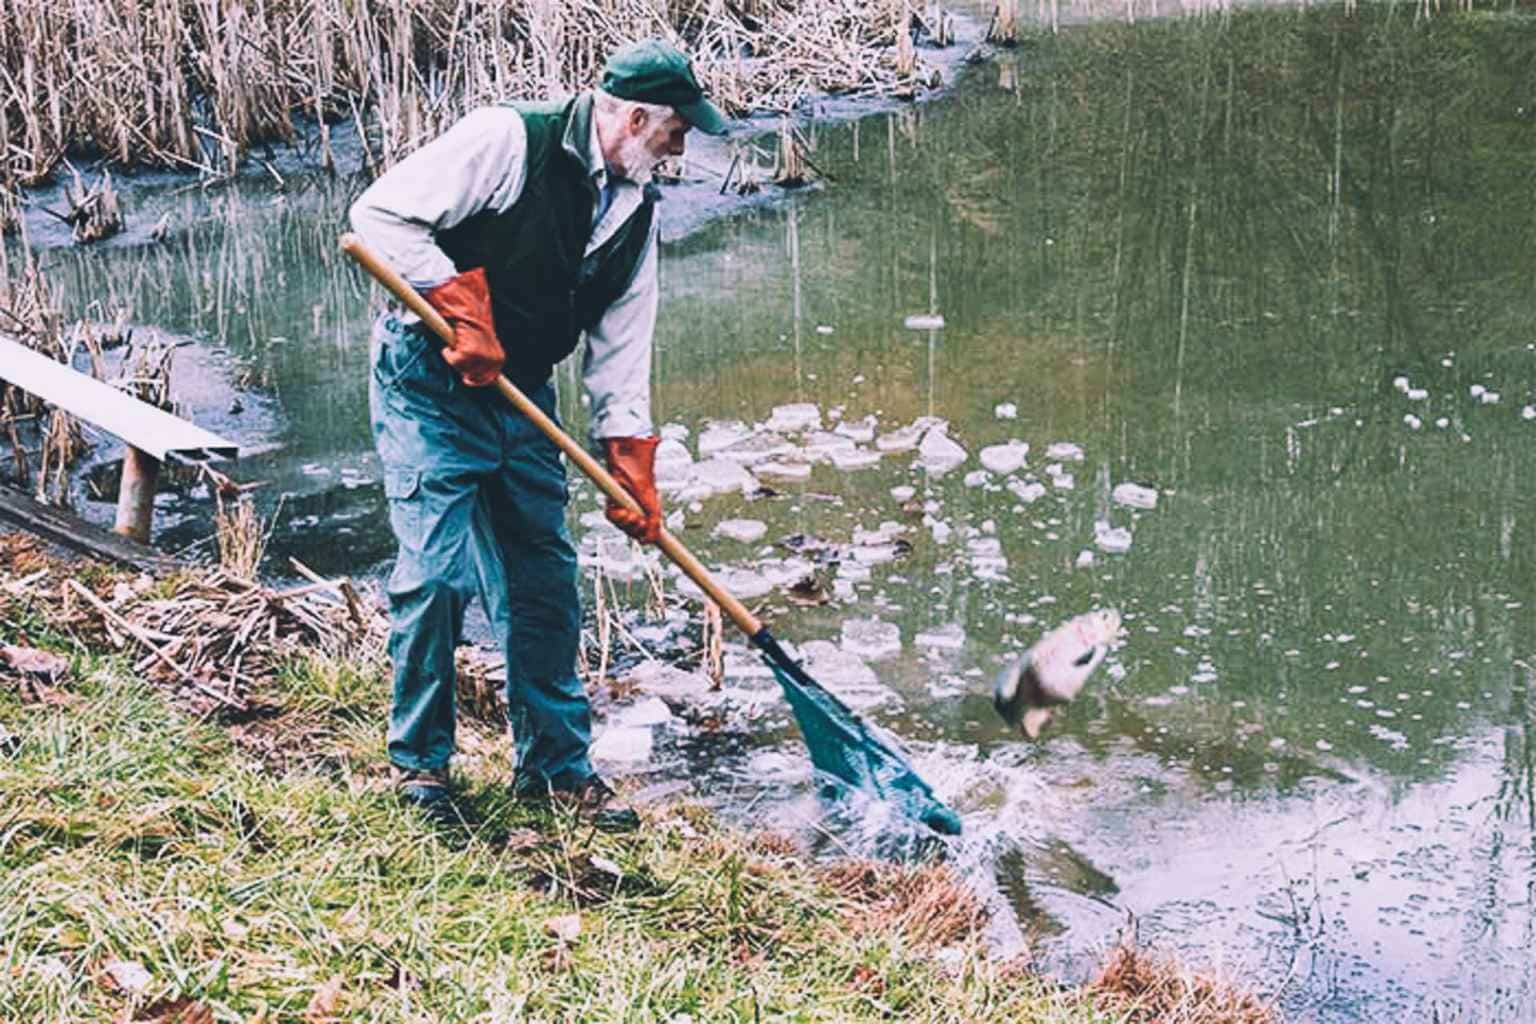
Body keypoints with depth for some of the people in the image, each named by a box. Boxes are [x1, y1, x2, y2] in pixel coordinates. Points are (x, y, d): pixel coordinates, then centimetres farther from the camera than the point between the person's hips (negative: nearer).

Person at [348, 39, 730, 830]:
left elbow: (620, 349, 8)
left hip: (521, 394, 7)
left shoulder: (635, 209, 6)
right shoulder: (510, 140, -16)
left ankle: (555, 763, 19)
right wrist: (460, 303, -24)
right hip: (429, 381, -7)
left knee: (546, 579, 7)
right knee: (437, 571, -9)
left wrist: (632, 466, 1)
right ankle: (418, 761, 9)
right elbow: (381, 213, -19)